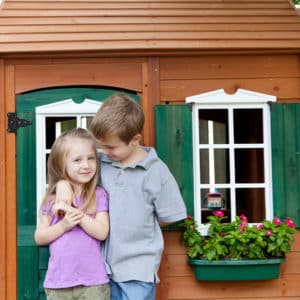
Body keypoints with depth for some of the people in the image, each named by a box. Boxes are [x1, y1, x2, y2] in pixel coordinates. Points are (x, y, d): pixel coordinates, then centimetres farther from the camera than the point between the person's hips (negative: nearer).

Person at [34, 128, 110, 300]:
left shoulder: (99, 196, -3)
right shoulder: (53, 199, 4)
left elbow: (102, 232, -12)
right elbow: (39, 237, 3)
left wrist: (75, 212, -18)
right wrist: (63, 225, -13)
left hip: (93, 282, -2)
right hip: (58, 282, 2)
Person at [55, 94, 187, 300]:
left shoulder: (157, 171, -7)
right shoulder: (100, 162, 1)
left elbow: (168, 217, 1)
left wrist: (137, 225, 1)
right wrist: (63, 182, -6)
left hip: (138, 269, -4)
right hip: (106, 264, 4)